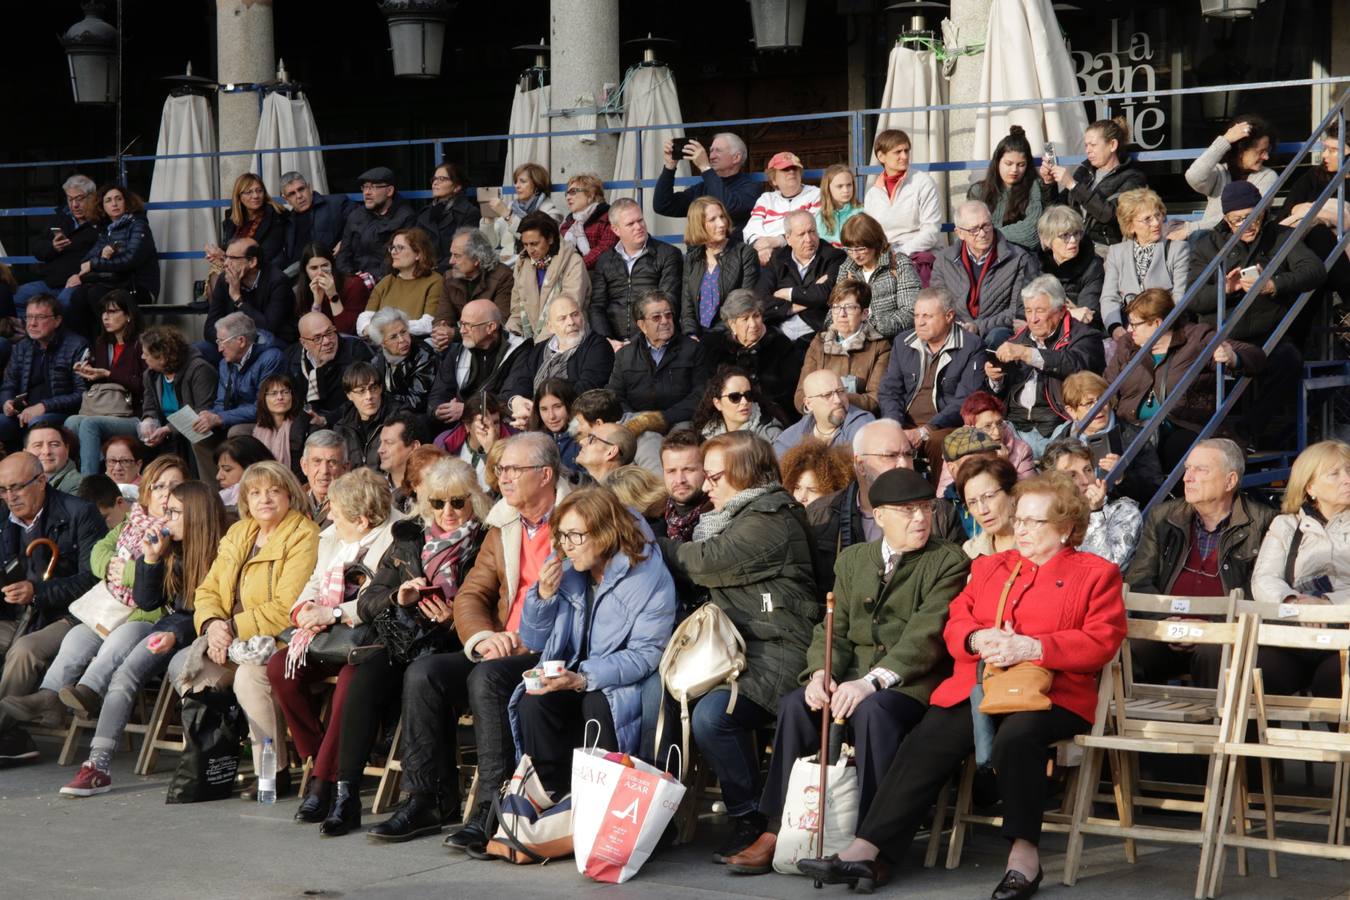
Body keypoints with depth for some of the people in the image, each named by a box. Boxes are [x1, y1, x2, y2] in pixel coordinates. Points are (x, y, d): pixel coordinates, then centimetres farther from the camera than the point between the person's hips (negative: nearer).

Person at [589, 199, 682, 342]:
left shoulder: (668, 254, 8)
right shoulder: (604, 261, 18)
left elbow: (669, 305, -1)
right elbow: (596, 307, 11)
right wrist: (607, 341, -7)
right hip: (615, 344, 3)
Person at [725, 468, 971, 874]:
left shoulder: (949, 563, 0)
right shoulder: (853, 559, 18)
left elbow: (926, 636, -13)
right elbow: (835, 629, 13)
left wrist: (873, 681, -26)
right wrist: (821, 672, -11)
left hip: (913, 684, -5)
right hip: (853, 677, 5)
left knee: (873, 709, -36)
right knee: (795, 704, -23)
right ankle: (779, 832, -21)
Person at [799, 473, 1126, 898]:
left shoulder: (1096, 574, 9)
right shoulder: (990, 567, 26)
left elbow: (1102, 641, -4)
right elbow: (956, 623, 19)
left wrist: (1032, 647, -16)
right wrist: (978, 639, -6)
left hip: (1052, 692, -4)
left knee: (1015, 737, -38)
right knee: (926, 744, -21)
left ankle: (1024, 852, -25)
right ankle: (865, 851, -28)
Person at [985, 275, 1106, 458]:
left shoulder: (1084, 336, 4)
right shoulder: (1022, 338, 23)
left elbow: (1077, 365, -20)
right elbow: (1004, 390, 30)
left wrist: (1026, 353, -22)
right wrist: (996, 379, 5)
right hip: (1013, 424, 5)